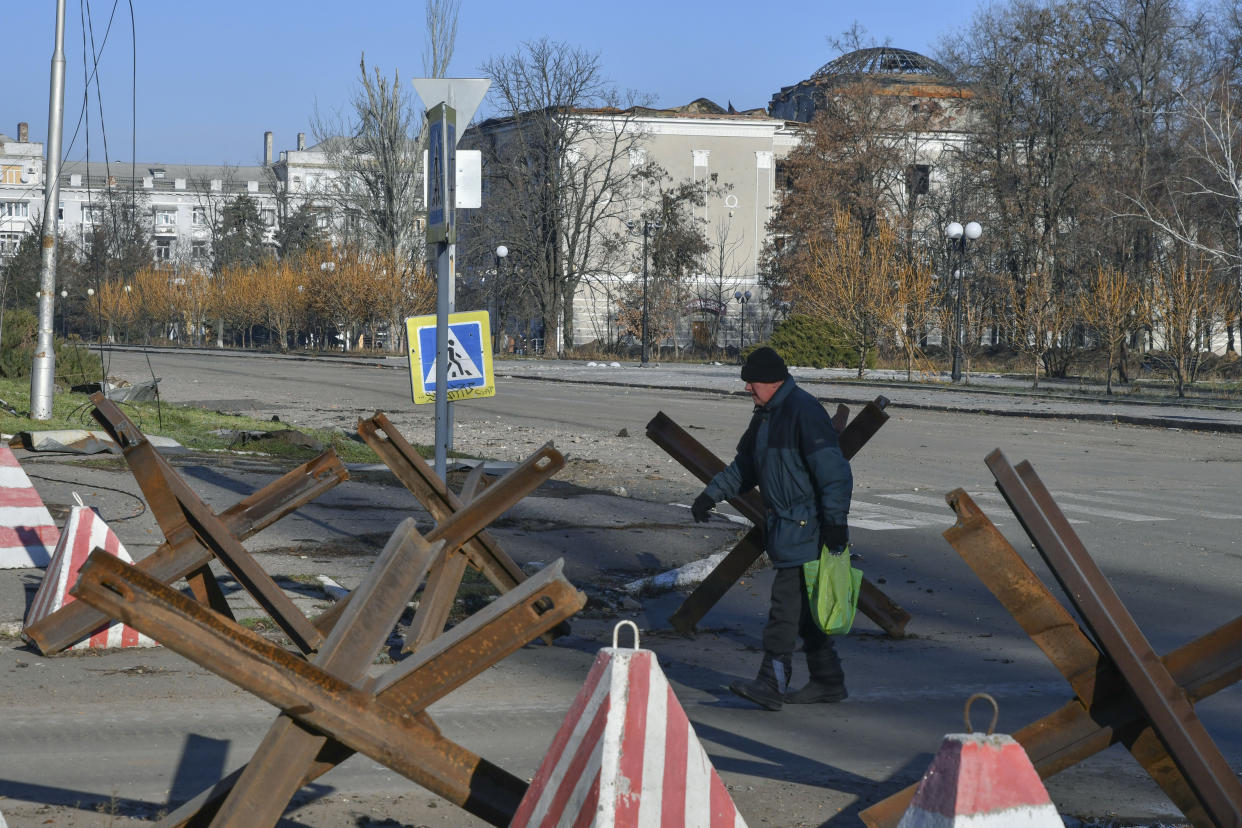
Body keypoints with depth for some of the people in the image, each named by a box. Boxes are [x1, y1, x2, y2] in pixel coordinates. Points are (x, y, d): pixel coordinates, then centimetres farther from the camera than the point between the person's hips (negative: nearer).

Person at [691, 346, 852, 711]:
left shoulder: (804, 411, -16)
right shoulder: (766, 414, 15)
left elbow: (834, 471, -20)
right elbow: (744, 465, 26)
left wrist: (835, 521, -23)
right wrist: (711, 494, 17)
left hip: (806, 527, -10)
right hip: (784, 526, 10)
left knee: (786, 602, -11)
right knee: (804, 606, 12)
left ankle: (772, 683, -10)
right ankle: (828, 681, 19)